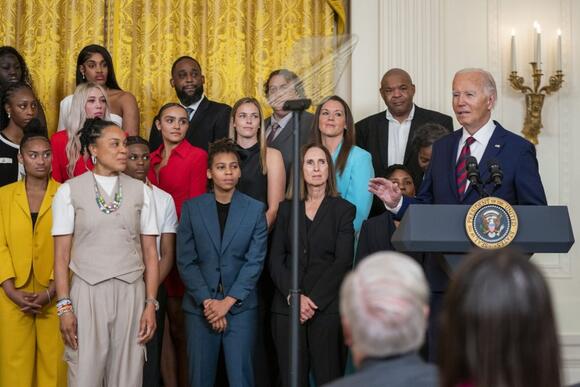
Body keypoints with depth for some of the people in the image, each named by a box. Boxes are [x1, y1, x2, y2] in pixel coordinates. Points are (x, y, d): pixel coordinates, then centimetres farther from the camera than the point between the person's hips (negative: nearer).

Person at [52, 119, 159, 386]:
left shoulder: (140, 191, 8)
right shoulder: (69, 191, 2)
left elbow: (150, 253, 7)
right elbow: (61, 254, 1)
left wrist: (150, 303, 0)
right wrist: (64, 306, -5)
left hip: (131, 292, 2)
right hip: (87, 291, -2)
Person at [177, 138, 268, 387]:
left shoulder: (255, 209, 4)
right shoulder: (192, 208, 5)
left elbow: (255, 261, -2)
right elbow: (185, 261, 1)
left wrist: (228, 302, -10)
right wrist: (207, 301, -9)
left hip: (240, 307, -1)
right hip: (200, 307, 1)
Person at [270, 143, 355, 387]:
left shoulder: (343, 209, 5)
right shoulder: (287, 209, 13)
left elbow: (343, 262, -4)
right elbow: (275, 260, 6)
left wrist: (313, 301, -12)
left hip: (327, 308, -2)